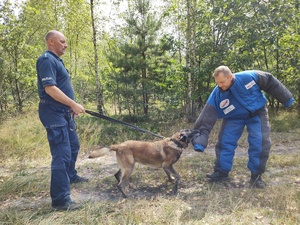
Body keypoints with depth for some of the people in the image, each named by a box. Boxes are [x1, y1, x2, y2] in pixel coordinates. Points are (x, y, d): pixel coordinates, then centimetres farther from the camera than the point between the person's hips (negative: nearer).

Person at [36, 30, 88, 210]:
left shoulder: (56, 60, 19)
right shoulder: (47, 60, -13)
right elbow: (50, 88, -24)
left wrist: (72, 107, 21)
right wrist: (73, 104, -24)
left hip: (64, 112, 11)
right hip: (54, 113, -11)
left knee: (73, 145, 23)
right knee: (62, 153, -12)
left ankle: (71, 176, 43)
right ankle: (60, 199, -7)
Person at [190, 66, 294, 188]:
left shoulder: (248, 77, -29)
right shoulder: (216, 96, -27)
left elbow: (270, 83, -12)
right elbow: (206, 119, -28)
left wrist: (286, 98, -5)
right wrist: (199, 139, -36)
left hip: (257, 114, -1)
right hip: (234, 118, 1)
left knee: (260, 143, -11)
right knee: (225, 142, -6)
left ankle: (256, 175, 5)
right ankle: (221, 171, 12)